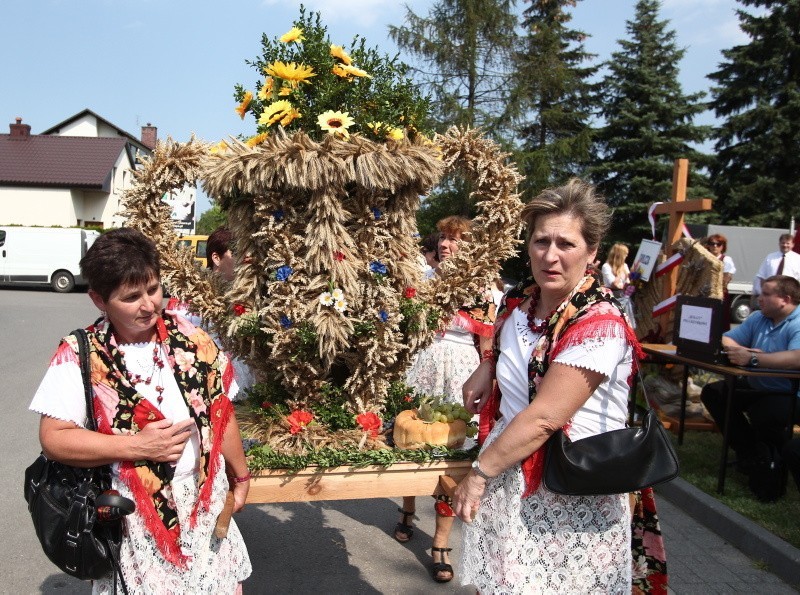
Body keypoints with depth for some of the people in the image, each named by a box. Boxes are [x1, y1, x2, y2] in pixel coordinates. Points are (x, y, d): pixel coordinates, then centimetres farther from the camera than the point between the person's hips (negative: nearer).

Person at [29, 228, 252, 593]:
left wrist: (239, 475, 10)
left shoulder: (190, 339, -2)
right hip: (132, 519, -2)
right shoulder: (79, 357, -10)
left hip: (204, 505, 3)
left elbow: (221, 412, 5)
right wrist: (138, 446, -20)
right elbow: (53, 438, -14)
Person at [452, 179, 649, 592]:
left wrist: (479, 472, -17)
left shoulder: (599, 325, -20)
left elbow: (544, 418, -25)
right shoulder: (519, 302, 0)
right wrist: (487, 368, 3)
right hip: (506, 481, 6)